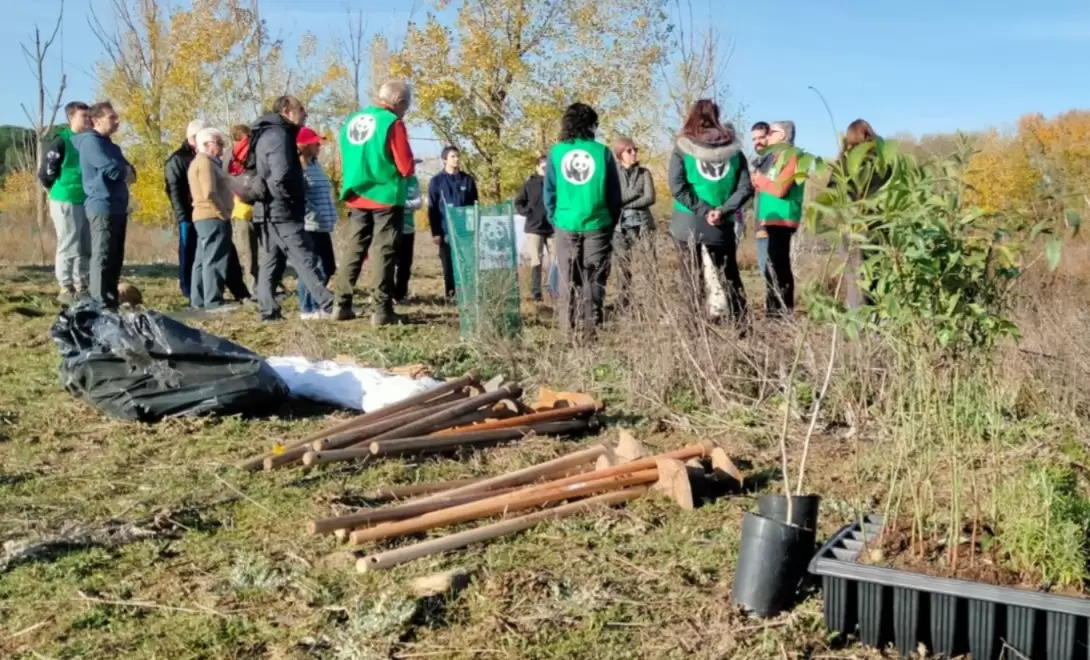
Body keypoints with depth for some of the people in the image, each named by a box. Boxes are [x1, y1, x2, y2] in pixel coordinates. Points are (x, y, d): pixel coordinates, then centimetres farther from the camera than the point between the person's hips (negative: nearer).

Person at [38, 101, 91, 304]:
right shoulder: (60, 142, -9)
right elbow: (45, 174, -10)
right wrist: (62, 191, -2)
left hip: (87, 202, 7)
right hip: (66, 202, -7)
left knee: (86, 249, 11)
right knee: (68, 247, -2)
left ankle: (81, 287, 21)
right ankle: (66, 289, 5)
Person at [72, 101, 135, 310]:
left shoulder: (110, 145, 23)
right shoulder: (90, 141, -7)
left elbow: (128, 171, 19)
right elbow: (111, 169, -17)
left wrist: (126, 172, -4)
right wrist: (126, 173, 4)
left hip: (118, 207, 9)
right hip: (102, 207, -9)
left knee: (115, 258, 11)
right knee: (103, 258, -10)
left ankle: (111, 302, 16)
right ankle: (100, 305, -10)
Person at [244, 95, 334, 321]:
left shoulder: (268, 134, 19)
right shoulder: (278, 135, -13)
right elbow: (282, 177, -24)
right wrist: (294, 202, -11)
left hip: (270, 211, 10)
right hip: (281, 211, -10)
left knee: (271, 262, 10)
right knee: (305, 259, -11)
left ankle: (269, 310, 12)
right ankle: (328, 306, -12)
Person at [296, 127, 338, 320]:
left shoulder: (315, 165, 18)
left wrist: (330, 217, 20)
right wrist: (314, 215, -21)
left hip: (322, 227, 9)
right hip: (308, 227, -9)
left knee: (328, 267, 13)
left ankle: (313, 303, 26)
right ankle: (308, 309, 6)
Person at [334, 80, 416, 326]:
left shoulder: (351, 121, 10)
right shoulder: (392, 123, -11)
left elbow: (343, 161, 17)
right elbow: (406, 167, -13)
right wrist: (409, 166, 8)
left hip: (357, 198, 6)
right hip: (386, 198, -6)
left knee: (353, 249, 12)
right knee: (383, 252, -3)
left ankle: (342, 305, 14)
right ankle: (381, 310, -5)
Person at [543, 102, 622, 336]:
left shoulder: (556, 152, 0)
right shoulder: (602, 151, -2)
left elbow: (549, 191, 1)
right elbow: (614, 192, 2)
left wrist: (554, 219, 11)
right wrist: (612, 222, 11)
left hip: (566, 224, 1)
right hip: (597, 224, -1)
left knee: (567, 279, 9)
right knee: (594, 278, 5)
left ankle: (568, 327, 9)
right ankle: (590, 325, 3)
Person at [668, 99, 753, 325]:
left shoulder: (683, 146, 0)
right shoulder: (733, 148, 8)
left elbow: (677, 187, -10)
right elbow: (746, 188, 0)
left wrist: (703, 211, -9)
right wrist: (723, 211, -7)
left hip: (688, 225, -2)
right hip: (722, 228, 2)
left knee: (694, 283, 3)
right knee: (729, 280, 12)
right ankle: (741, 326, 11)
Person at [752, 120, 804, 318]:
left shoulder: (790, 156, -9)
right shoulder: (775, 155, 19)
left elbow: (780, 189, -18)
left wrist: (760, 180, -4)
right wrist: (759, 181, -3)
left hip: (781, 219, -9)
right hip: (772, 219, 9)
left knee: (777, 265, -11)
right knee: (774, 265, 10)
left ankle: (783, 312, -9)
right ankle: (776, 310, 14)